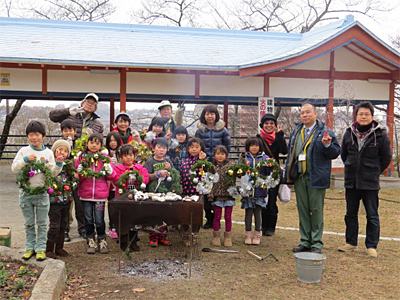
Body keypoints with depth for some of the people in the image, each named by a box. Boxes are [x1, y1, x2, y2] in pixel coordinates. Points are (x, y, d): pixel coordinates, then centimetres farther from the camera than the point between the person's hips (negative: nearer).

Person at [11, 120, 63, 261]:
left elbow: (53, 173, 0)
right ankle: (30, 247, 23)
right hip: (26, 193, 1)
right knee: (29, 223, 12)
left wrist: (59, 164, -18)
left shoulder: (48, 153, 1)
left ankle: (41, 248, 14)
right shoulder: (23, 151, 1)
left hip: (42, 193, -1)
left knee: (42, 223, 5)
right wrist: (25, 160, -17)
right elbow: (14, 168, -4)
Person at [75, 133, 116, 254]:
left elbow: (112, 177, 6)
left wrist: (109, 171, -15)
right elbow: (76, 178, 5)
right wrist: (80, 172, -15)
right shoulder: (81, 158, 4)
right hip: (85, 194, 1)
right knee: (88, 220, 9)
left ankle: (102, 241, 18)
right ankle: (91, 242, 22)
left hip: (100, 195, -1)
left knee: (99, 220, 2)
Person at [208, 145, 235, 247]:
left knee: (228, 217, 7)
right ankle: (216, 237, 20)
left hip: (229, 194, 0)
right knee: (217, 216, 7)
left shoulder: (231, 165, 2)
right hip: (217, 194, 0)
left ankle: (228, 237, 20)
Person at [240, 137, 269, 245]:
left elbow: (269, 173, -3)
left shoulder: (264, 157, 5)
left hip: (259, 190, 0)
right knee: (248, 212, 6)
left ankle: (257, 235, 19)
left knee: (258, 213, 6)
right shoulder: (243, 158, 5)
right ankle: (248, 234, 18)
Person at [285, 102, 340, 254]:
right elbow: (291, 154, 19)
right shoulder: (296, 132, 14)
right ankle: (305, 242, 21)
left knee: (316, 210, 2)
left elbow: (336, 153, -6)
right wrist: (288, 176, 15)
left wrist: (327, 145, -26)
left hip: (316, 178, -5)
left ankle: (316, 243, 12)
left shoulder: (325, 132, -3)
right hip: (299, 177, 5)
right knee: (303, 210, 11)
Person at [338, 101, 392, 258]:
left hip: (370, 182, -4)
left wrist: (375, 172, 4)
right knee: (351, 214, 12)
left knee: (372, 215, 3)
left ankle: (371, 246, 15)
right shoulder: (349, 133, 3)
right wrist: (351, 168, 13)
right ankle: (351, 242, 25)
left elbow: (386, 157, 4)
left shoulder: (380, 134, -6)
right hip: (351, 180, 4)